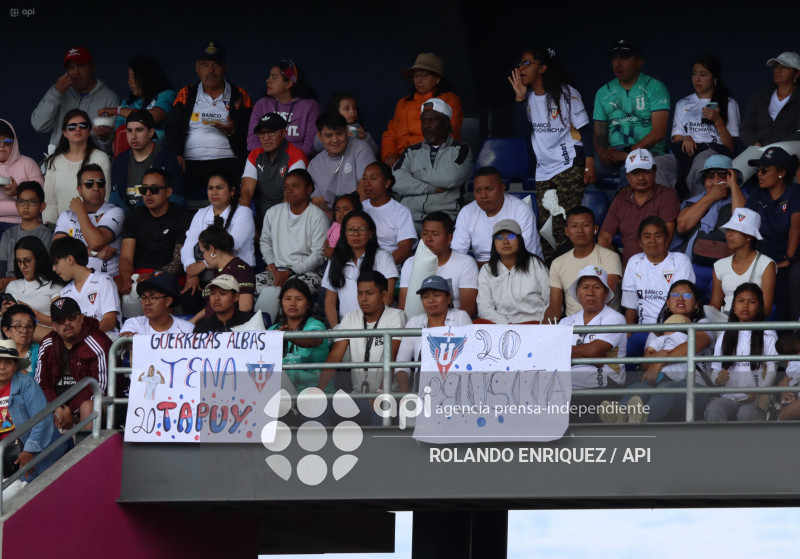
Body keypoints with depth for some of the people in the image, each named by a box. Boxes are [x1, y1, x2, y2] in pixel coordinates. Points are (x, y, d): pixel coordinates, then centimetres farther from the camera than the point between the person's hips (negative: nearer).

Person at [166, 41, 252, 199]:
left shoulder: (240, 96, 15)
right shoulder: (186, 94, 18)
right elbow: (173, 128, 11)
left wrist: (232, 132, -11)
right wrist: (177, 155, -7)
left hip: (227, 163, -1)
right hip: (191, 165, 1)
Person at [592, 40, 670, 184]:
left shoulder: (654, 88, 3)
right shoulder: (603, 92, 18)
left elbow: (659, 132, -6)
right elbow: (599, 132, 16)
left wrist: (627, 154, -15)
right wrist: (602, 153, -8)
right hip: (613, 151, 4)